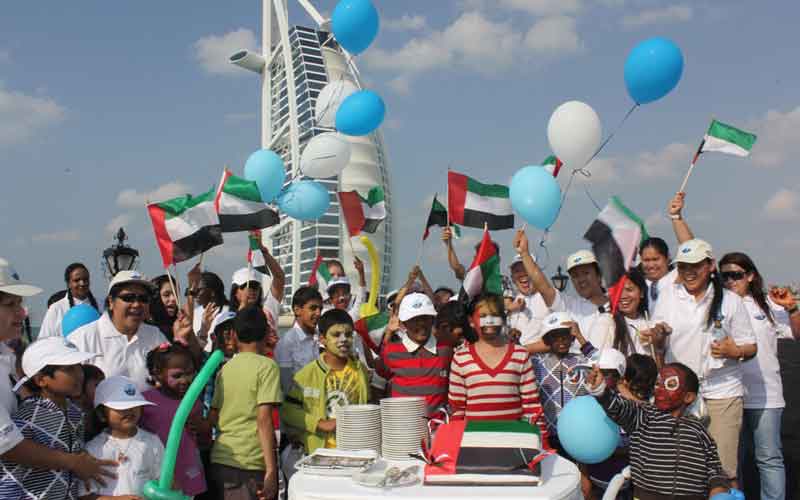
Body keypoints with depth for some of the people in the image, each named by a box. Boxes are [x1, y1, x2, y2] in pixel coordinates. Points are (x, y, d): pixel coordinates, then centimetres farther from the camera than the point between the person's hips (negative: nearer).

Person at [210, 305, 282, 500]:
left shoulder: (225, 368, 8)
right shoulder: (266, 366, -7)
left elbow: (213, 416, 13)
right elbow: (264, 419, -15)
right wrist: (271, 469, -15)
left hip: (220, 460, 5)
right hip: (251, 463, -5)